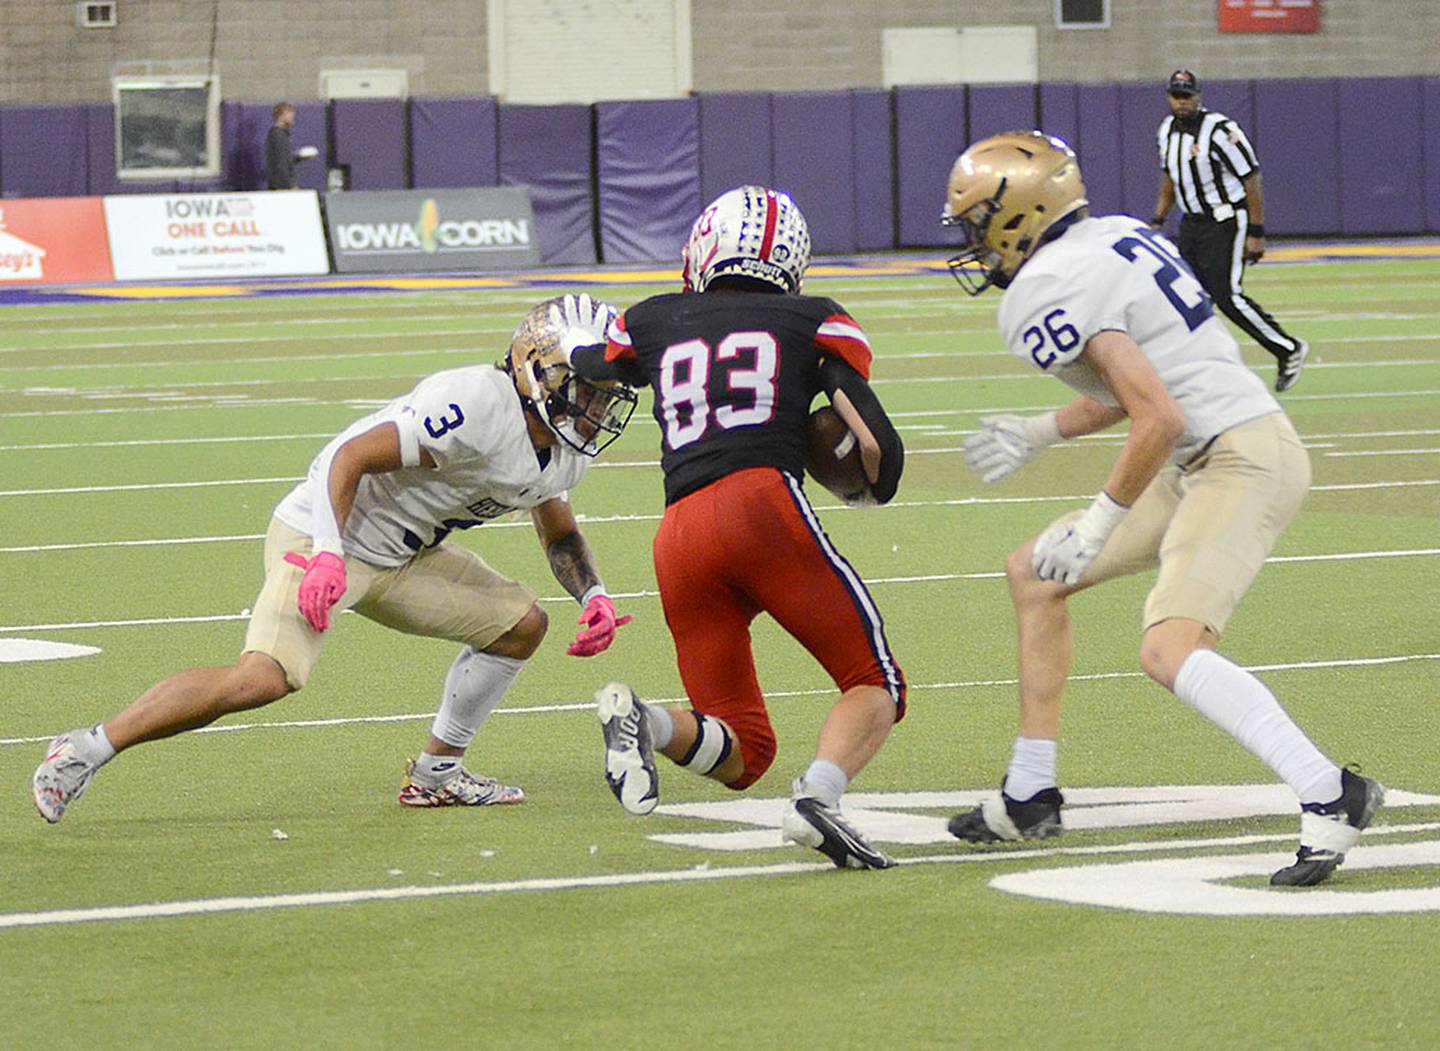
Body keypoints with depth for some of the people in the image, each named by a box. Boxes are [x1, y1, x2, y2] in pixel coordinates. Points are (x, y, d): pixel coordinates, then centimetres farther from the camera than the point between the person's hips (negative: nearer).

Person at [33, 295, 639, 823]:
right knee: (263, 679, -26)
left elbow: (560, 536, 24)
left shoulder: (561, 453, 6)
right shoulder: (477, 404, -25)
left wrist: (592, 595, 5)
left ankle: (436, 773, 17)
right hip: (325, 538, -10)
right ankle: (87, 749, -18)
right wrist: (328, 556, -34)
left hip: (401, 558, 10)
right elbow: (351, 457, -26)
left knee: (520, 625, 8)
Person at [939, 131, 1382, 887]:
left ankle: (1330, 797, -29)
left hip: (1241, 461, -10)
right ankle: (1029, 797, 24)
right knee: (1033, 573, 17)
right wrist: (1040, 433, 24)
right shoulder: (1120, 236, 12)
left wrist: (1096, 526, -14)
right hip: (1208, 460, 10)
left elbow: (1159, 420, -24)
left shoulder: (1047, 295, -17)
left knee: (1170, 651, -25)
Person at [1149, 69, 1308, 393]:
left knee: (1227, 296, -13)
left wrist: (1256, 233, -18)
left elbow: (1251, 180, -17)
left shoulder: (1219, 130, -19)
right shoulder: (1168, 130, 6)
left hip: (1225, 223, -8)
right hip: (1191, 223, 8)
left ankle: (1288, 350, 1)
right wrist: (1157, 221, 15)